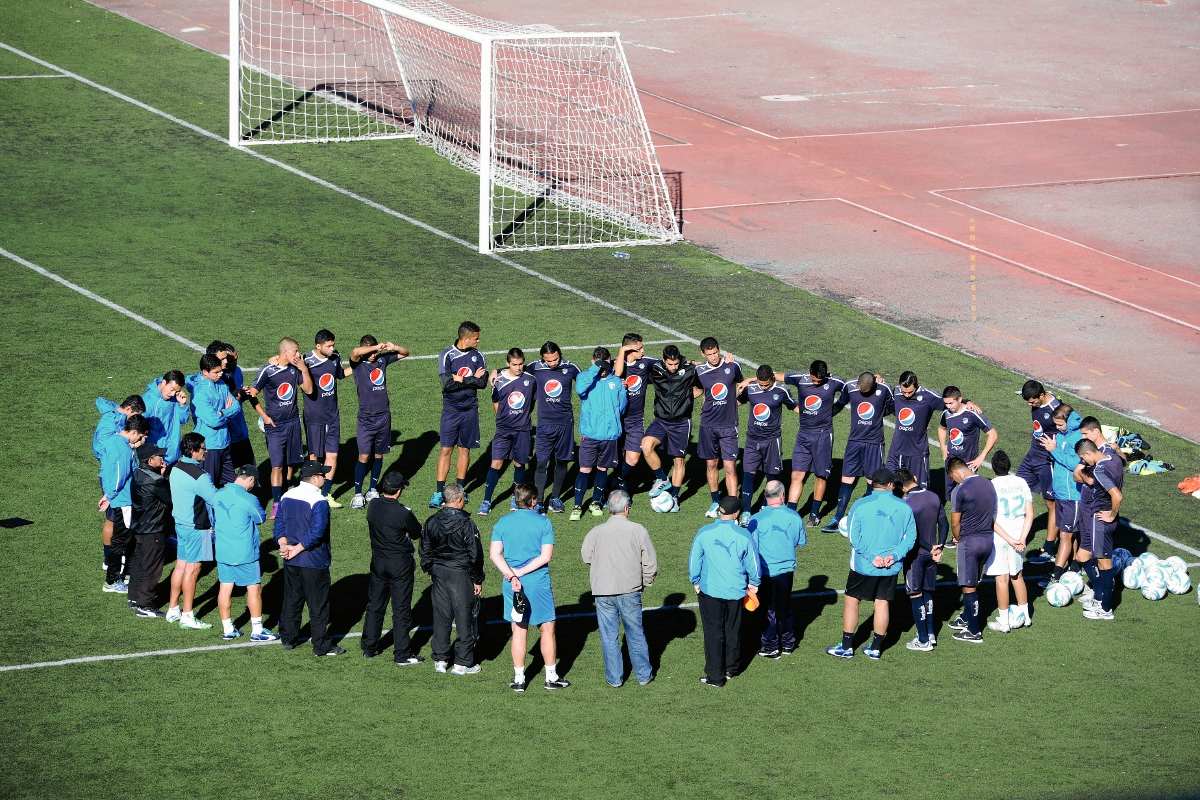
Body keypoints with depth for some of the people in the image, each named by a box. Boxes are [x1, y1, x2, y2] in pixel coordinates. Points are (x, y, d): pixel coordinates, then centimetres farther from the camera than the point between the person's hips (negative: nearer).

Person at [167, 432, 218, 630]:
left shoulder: (177, 469, 4)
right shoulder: (198, 476, -24)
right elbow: (216, 499, -20)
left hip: (181, 522, 9)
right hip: (196, 527, -9)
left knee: (181, 565, 17)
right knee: (192, 569, -2)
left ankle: (173, 609, 25)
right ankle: (187, 617, 3)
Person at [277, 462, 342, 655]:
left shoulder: (287, 496, 4)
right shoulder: (318, 501, -18)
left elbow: (279, 523, 4)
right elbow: (317, 532, -25)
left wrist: (284, 544, -9)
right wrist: (297, 550, -17)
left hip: (291, 560, 7)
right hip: (314, 561, -7)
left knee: (291, 601, 18)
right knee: (318, 604, 3)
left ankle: (288, 639, 26)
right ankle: (322, 645, 8)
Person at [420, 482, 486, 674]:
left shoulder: (432, 522, 1)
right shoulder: (466, 524, -15)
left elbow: (425, 550, 9)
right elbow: (475, 554, -12)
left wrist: (430, 571, 24)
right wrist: (478, 580, -2)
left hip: (439, 573, 5)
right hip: (461, 575, -5)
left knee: (441, 617, 13)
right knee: (465, 618, 4)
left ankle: (440, 660, 18)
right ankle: (463, 662, 9)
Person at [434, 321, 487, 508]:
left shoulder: (477, 356, 2)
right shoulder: (447, 356, -10)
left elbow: (483, 382, -7)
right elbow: (447, 384, -19)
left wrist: (461, 379, -16)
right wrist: (472, 379, -14)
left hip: (470, 410, 3)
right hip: (451, 410, -3)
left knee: (465, 449, 9)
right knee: (446, 449, -5)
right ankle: (439, 493, -3)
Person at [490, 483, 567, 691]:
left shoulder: (503, 522, 2)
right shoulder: (543, 523, -6)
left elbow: (495, 554, -6)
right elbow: (546, 556, -12)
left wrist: (512, 575, -15)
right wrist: (520, 573, -11)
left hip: (511, 586, 3)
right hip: (538, 584, -3)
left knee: (519, 631, 10)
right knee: (547, 629, 9)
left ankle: (519, 679, 12)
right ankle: (551, 677, 14)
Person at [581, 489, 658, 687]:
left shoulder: (596, 532, -7)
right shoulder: (638, 531, -8)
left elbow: (586, 557, 5)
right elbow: (650, 562, -2)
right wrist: (644, 583, 14)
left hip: (603, 591, 0)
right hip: (630, 590, 0)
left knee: (609, 636, 10)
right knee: (635, 634, 13)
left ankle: (614, 678, 15)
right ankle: (643, 674, 22)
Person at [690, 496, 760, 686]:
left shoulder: (704, 533, -10)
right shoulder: (743, 535, -9)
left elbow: (694, 560, -2)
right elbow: (752, 562, 1)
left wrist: (696, 582, 14)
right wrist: (754, 583, 19)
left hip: (710, 591, -1)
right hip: (736, 591, 1)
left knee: (713, 633, 5)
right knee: (733, 630, 18)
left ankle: (715, 676, 7)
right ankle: (731, 668, 32)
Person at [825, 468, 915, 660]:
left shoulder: (861, 506, -11)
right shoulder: (904, 508, -3)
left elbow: (854, 537, -13)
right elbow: (910, 537, -3)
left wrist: (872, 556, -11)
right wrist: (894, 555, -9)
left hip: (863, 565, -2)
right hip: (891, 567, 2)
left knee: (851, 600, 11)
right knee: (883, 603, 12)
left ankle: (846, 647, 15)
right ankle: (876, 648, 18)